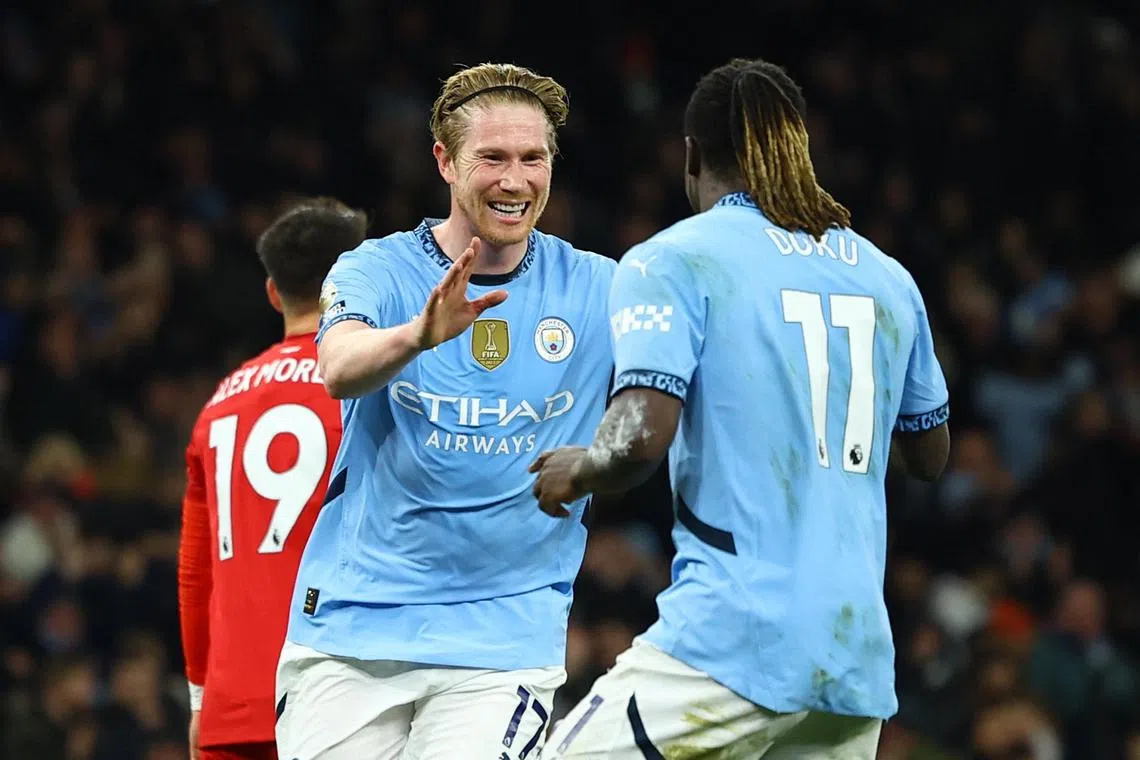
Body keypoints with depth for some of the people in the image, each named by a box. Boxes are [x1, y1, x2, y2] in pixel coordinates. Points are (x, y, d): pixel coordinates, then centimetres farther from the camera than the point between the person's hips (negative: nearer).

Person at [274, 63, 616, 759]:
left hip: (502, 643, 0)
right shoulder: (380, 271, -1)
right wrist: (420, 333, -42)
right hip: (351, 629, 0)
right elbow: (340, 370, -21)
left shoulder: (596, 290, 4)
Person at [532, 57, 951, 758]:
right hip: (858, 654, 6)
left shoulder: (672, 261, -2)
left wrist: (577, 471, 6)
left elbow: (643, 436, -15)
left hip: (733, 640, -6)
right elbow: (932, 455, 27)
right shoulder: (888, 278, 15)